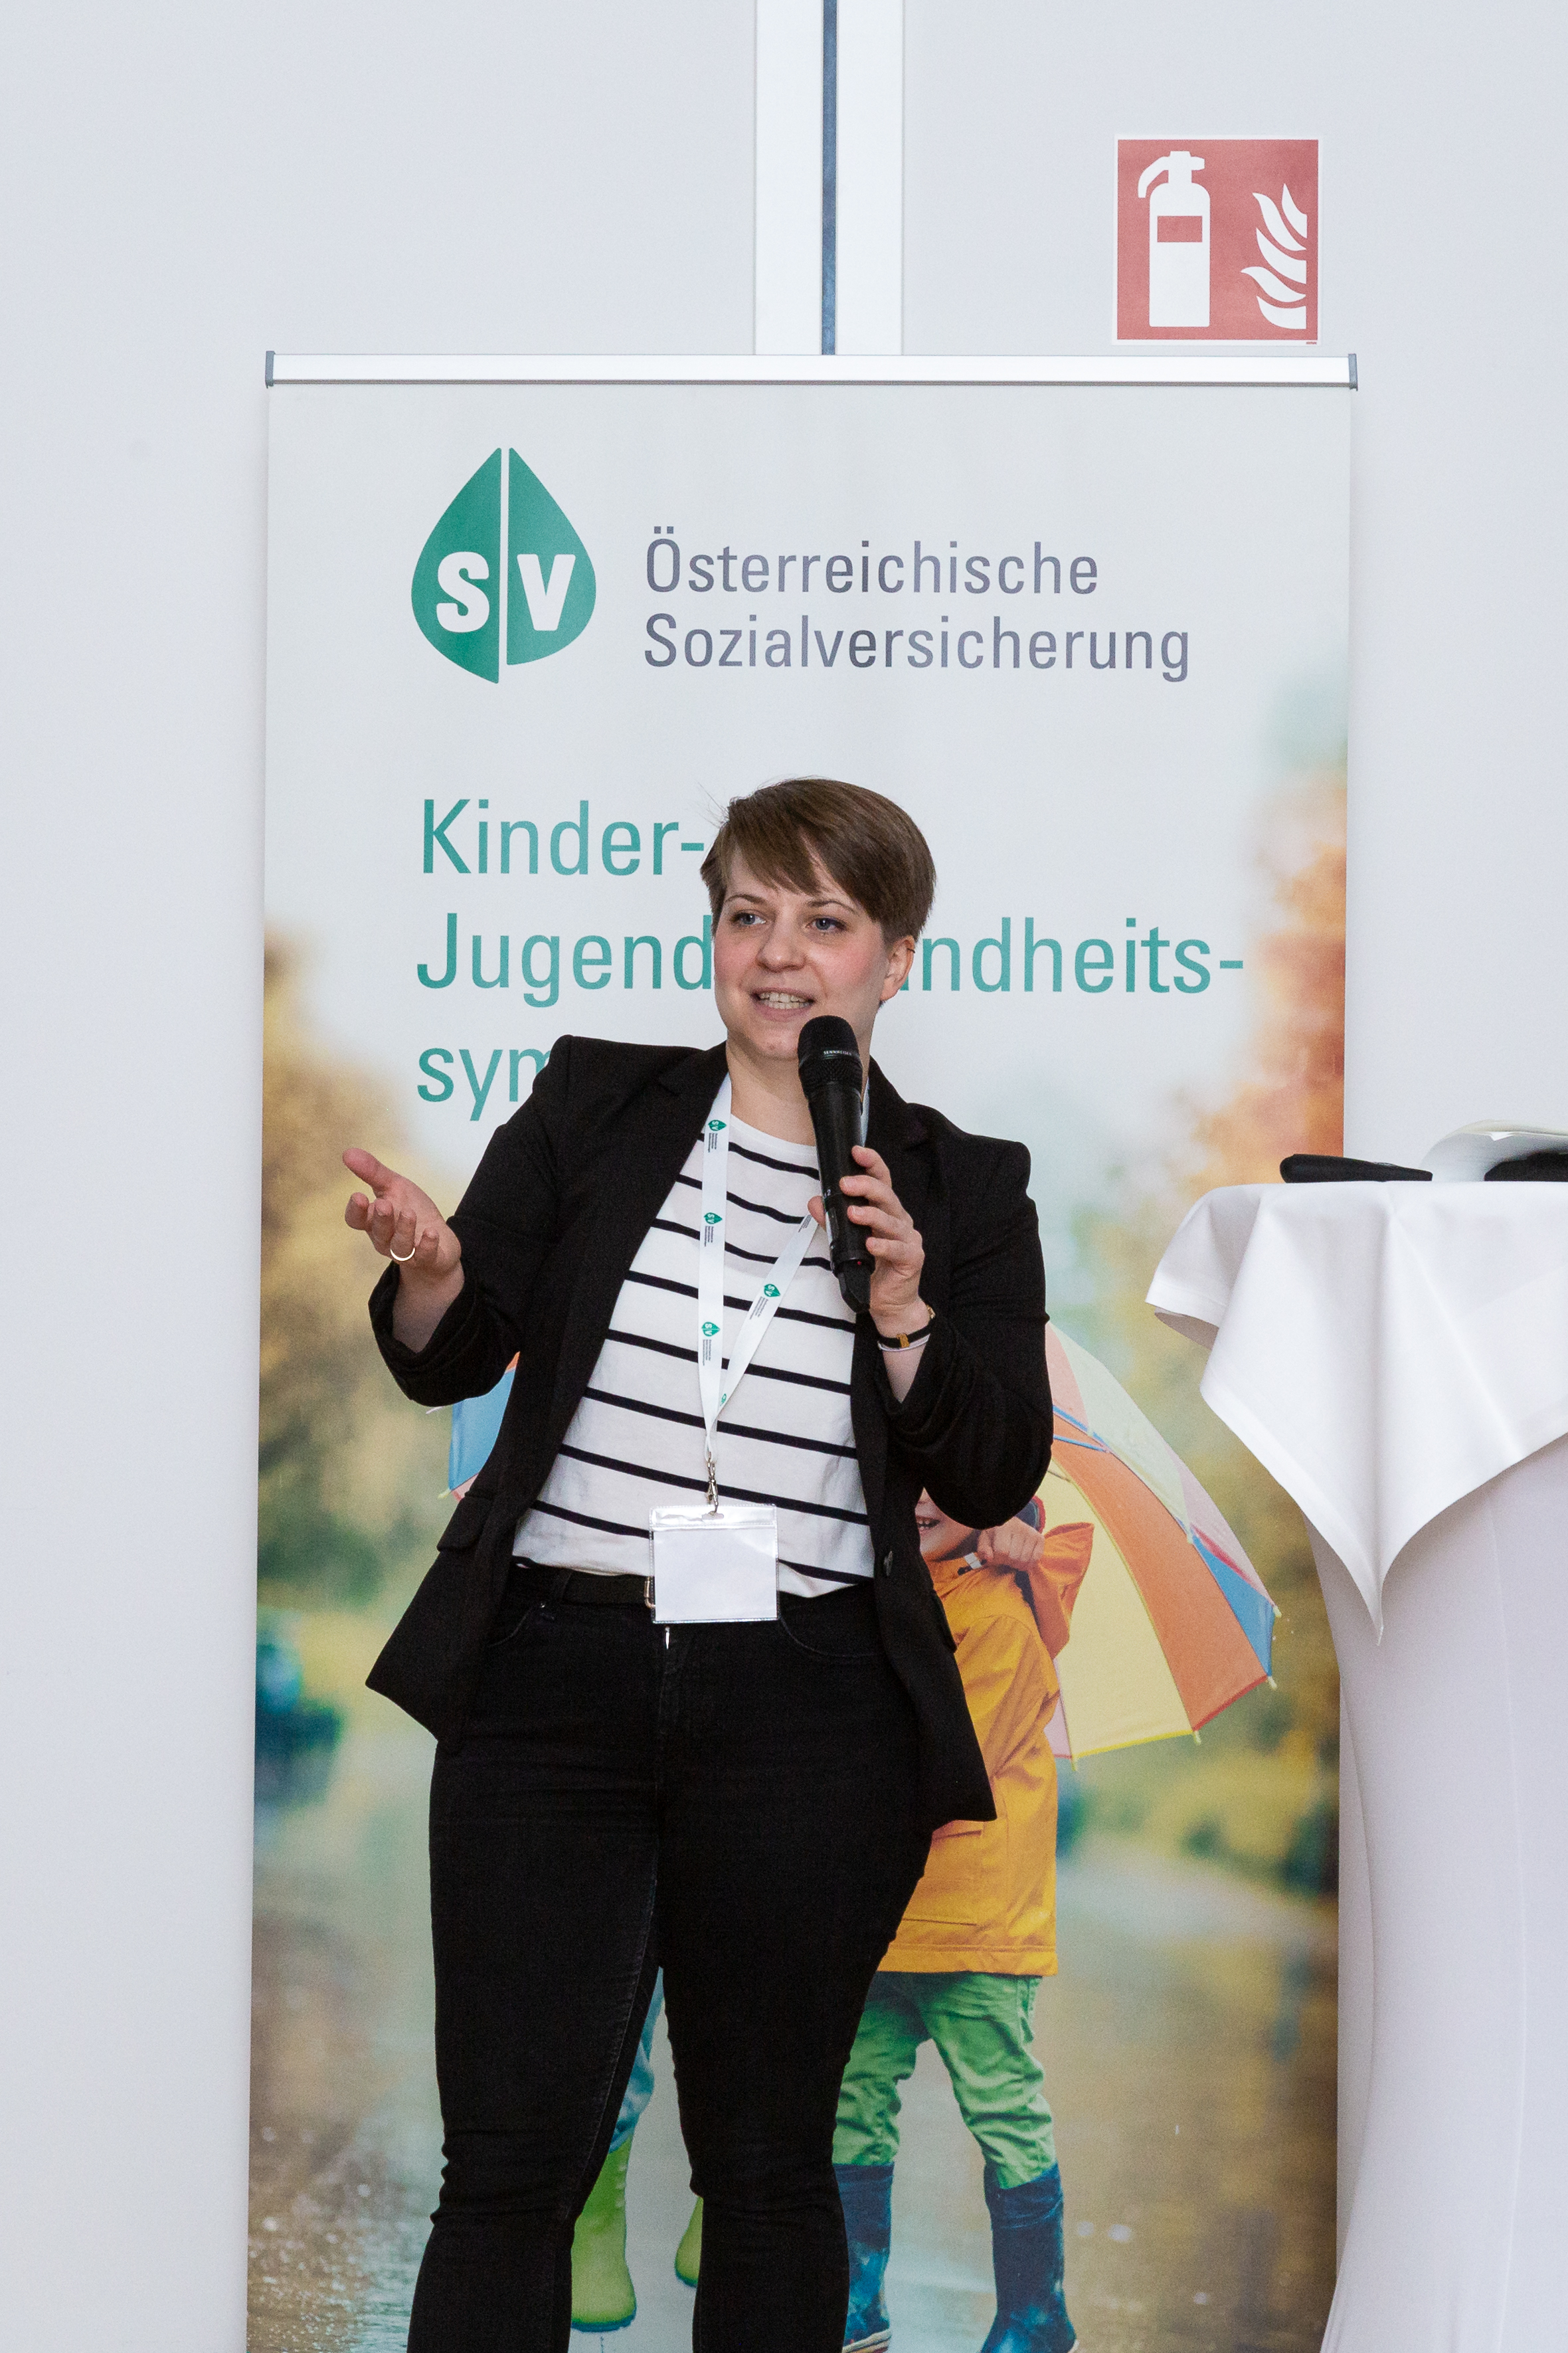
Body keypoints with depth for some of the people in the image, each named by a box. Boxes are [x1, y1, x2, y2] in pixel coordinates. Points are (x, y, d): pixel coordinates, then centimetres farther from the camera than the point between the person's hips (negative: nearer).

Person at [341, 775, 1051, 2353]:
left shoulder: (964, 1190, 8)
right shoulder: (595, 1106, 9)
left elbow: (995, 1479, 3)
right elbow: (449, 1363, 7)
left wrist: (903, 1312, -13)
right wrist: (431, 1271, -16)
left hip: (808, 1708, 0)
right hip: (553, 1675, 0)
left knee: (768, 2161, 8)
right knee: (510, 2161, -1)